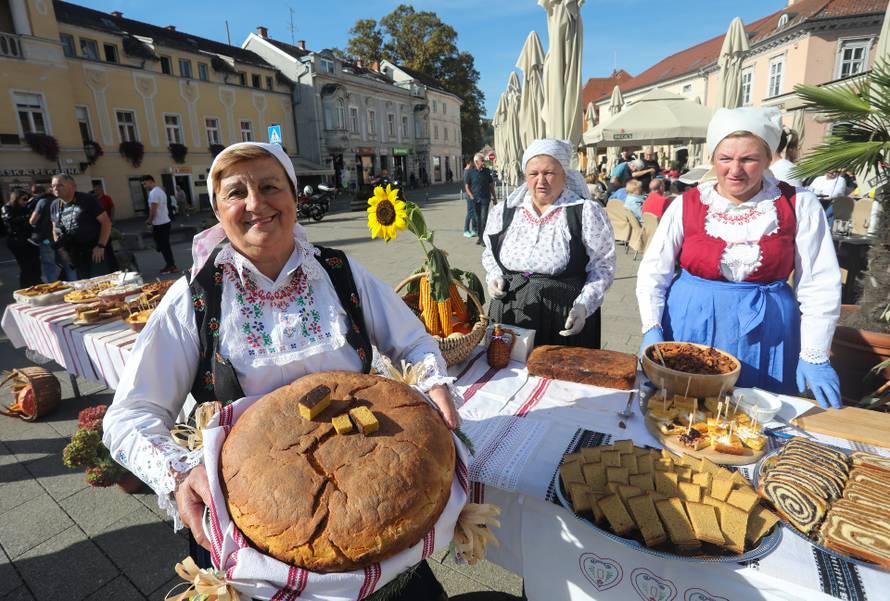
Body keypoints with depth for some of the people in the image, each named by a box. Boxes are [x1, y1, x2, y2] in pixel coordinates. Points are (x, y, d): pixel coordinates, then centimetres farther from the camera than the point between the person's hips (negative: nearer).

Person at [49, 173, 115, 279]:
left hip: (95, 251, -5)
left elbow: (106, 222, -9)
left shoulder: (87, 200, -6)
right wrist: (60, 249, 7)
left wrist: (101, 246, -15)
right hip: (71, 255, 5)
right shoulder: (54, 206, 10)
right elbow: (55, 230, 21)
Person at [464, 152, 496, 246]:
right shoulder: (470, 172, 0)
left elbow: (491, 185, 10)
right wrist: (471, 196, -7)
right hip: (475, 199, 1)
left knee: (484, 218, -7)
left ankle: (483, 238, -4)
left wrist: (494, 197, 10)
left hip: (485, 198, -1)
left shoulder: (487, 171, 4)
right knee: (478, 218, 10)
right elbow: (466, 186, 3)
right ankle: (480, 236, 21)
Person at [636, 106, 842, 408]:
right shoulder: (686, 205, -4)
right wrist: (652, 329, -13)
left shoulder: (799, 205, -3)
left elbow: (819, 285, -1)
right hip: (689, 327, 0)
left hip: (763, 334, 1)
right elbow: (652, 273, -2)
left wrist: (814, 357, -3)